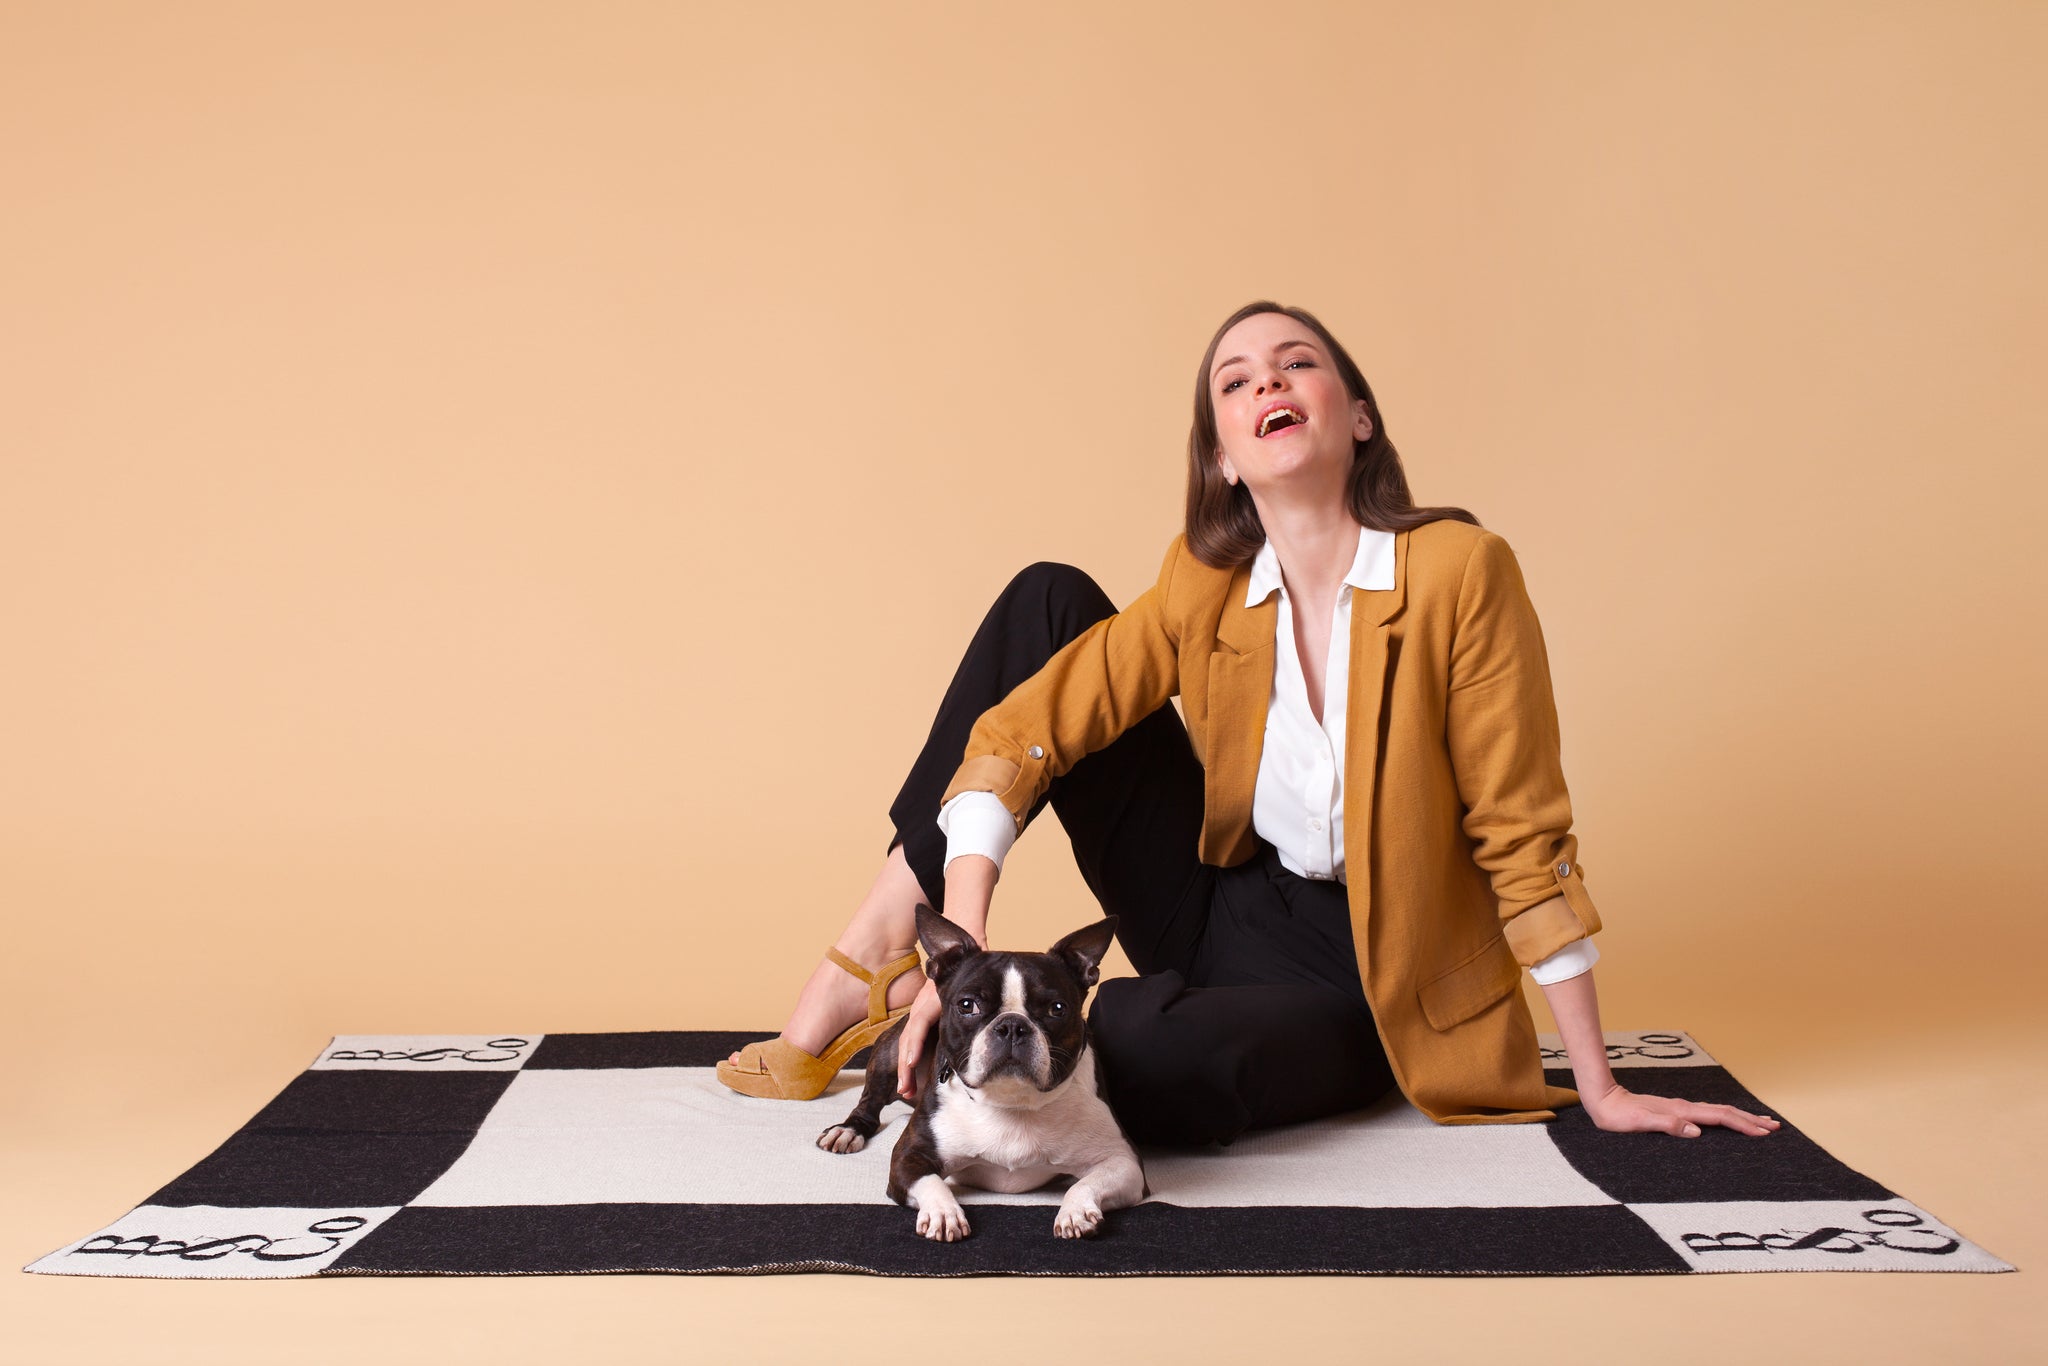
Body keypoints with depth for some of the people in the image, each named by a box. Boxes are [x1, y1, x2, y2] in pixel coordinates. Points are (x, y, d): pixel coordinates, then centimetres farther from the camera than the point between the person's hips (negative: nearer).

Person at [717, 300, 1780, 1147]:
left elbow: (1521, 836, -14)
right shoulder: (1203, 588, -4)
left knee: (1144, 1052, -39)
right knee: (1049, 600, -8)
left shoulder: (1458, 571, -17)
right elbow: (1018, 728, -13)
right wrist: (963, 938, -28)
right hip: (1226, 916, 5)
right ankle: (876, 956, -8)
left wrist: (1599, 1090, -10)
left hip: (1360, 978, -4)